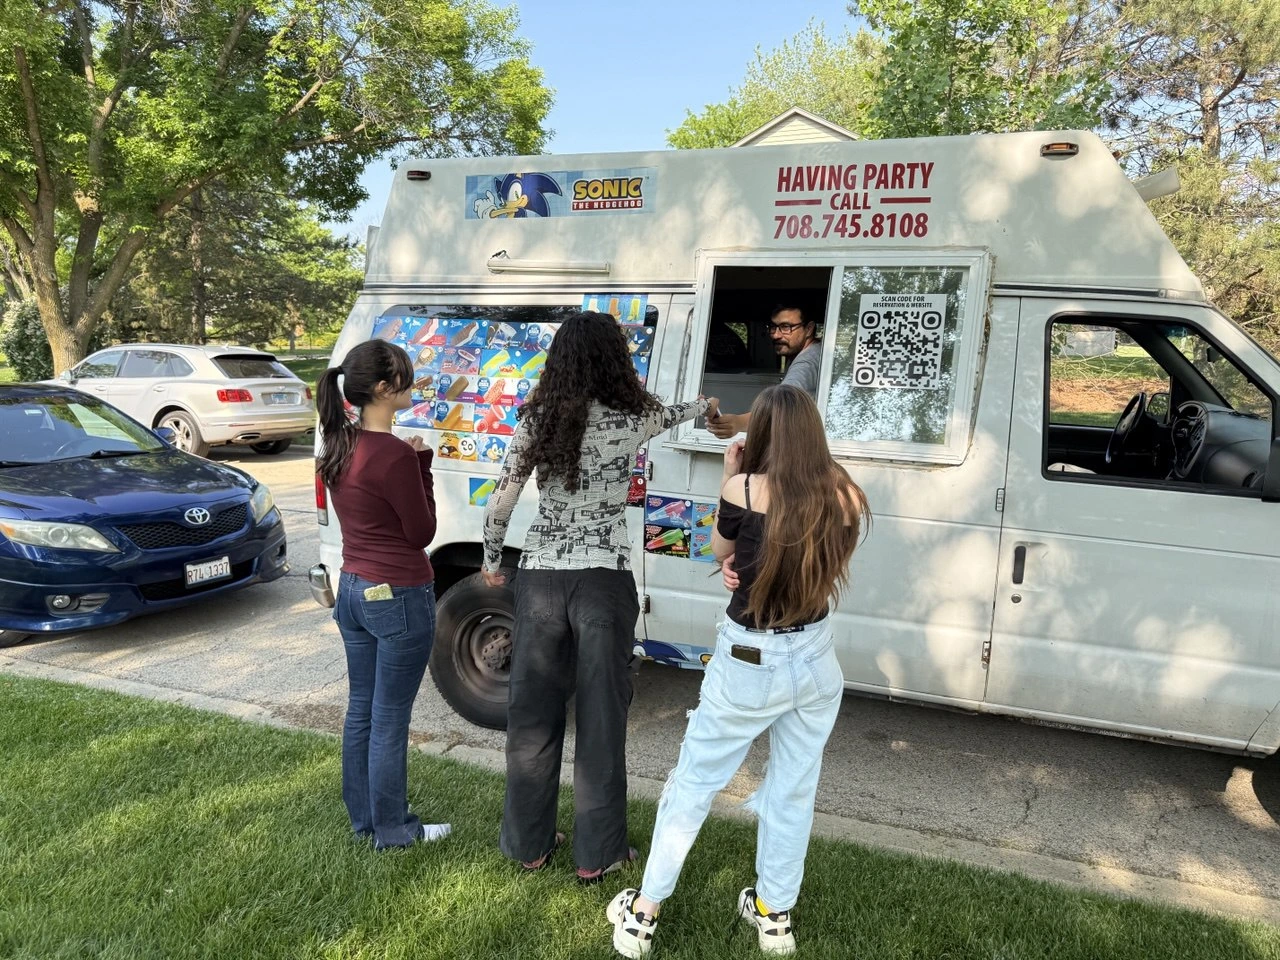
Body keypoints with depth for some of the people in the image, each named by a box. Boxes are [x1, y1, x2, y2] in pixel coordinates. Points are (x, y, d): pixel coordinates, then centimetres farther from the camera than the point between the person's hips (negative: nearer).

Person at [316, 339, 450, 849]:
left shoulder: (339, 447, 3)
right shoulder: (395, 454, -23)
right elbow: (422, 532, -14)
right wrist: (422, 465, -8)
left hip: (352, 590, 8)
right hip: (400, 599, -8)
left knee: (361, 709, 19)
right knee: (390, 720, 6)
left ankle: (363, 817, 35)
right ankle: (392, 830, 23)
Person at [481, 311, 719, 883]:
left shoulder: (535, 421, -1)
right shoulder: (632, 420, -5)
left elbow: (500, 504, 2)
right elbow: (671, 414, 18)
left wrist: (492, 561, 19)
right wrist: (705, 407, 40)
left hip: (539, 578, 3)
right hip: (603, 582, -2)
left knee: (532, 712, 13)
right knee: (601, 718, 8)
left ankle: (528, 843, 29)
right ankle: (597, 854, 21)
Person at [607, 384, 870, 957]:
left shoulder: (745, 490, -16)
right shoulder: (843, 496, -7)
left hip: (748, 663, -3)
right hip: (814, 660, 3)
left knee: (692, 783, 14)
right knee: (793, 792, 20)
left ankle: (643, 912, 28)